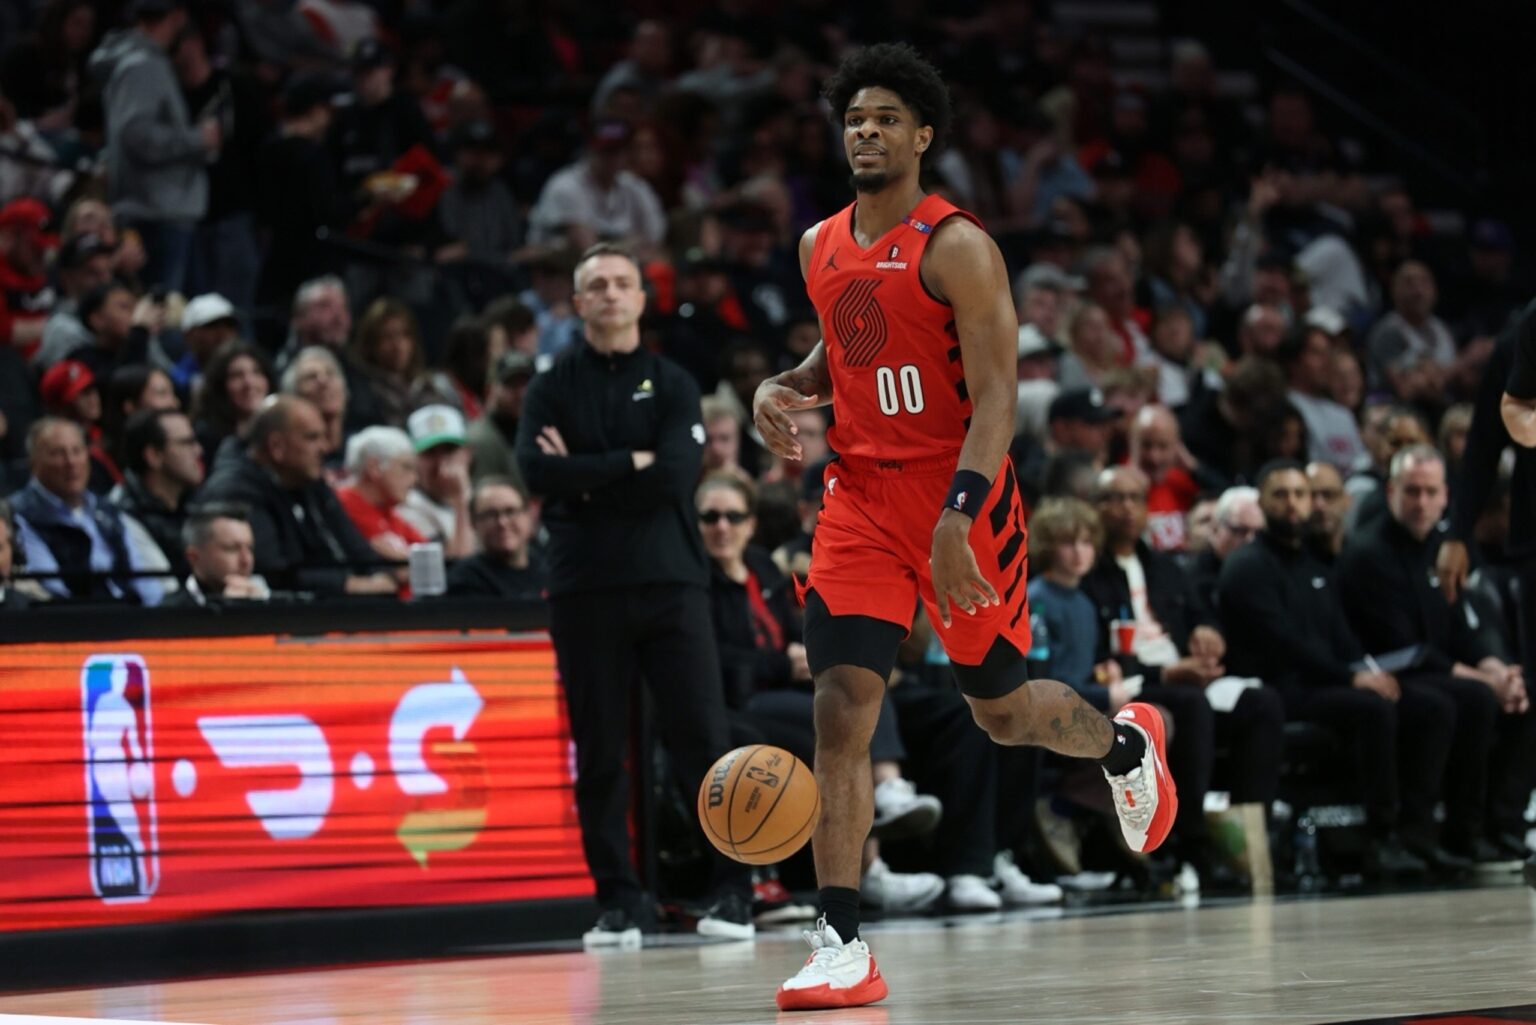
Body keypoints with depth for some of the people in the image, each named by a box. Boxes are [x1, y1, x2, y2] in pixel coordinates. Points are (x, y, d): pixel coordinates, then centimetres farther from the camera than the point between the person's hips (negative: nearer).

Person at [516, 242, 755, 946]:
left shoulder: (672, 385, 9)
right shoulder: (553, 388, 10)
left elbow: (676, 474, -8)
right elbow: (538, 470, -9)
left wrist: (586, 479, -6)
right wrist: (631, 463, -9)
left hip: (670, 580, -1)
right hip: (585, 589, 1)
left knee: (703, 738, -6)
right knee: (599, 751, 2)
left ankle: (732, 891, 1)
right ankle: (617, 903, 8)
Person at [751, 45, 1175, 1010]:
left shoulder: (957, 247, -13)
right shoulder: (822, 247, 8)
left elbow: (995, 397, -17)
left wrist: (958, 516, -29)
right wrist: (784, 387, 4)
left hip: (960, 494, -4)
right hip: (861, 495, 5)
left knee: (1002, 706, 10)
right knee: (842, 704, -11)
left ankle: (1126, 743, 46)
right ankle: (843, 946, -12)